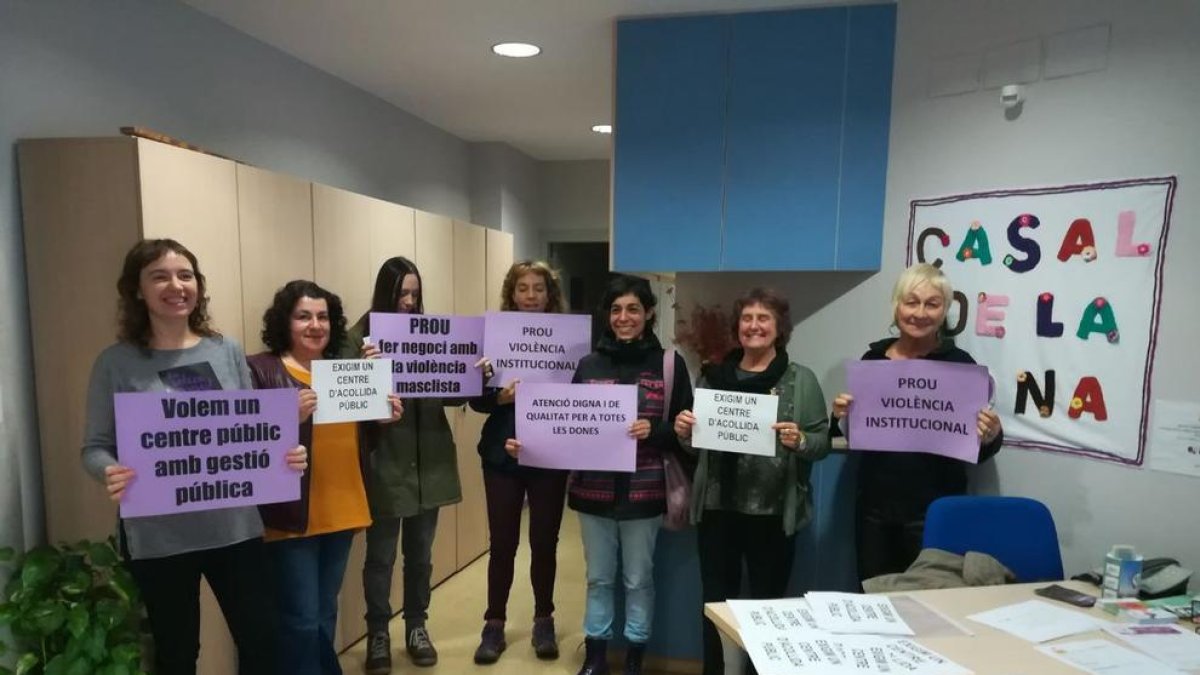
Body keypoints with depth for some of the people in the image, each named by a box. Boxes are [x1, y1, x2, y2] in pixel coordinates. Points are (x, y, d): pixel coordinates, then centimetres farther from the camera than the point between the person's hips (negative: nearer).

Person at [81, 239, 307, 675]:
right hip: (158, 536, -2)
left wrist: (286, 454, -11)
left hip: (234, 526, 2)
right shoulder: (116, 363, -4)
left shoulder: (228, 351, 3)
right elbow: (95, 447, -2)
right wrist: (109, 472, -24)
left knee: (262, 640, 9)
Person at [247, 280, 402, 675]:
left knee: (326, 615, 19)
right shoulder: (260, 369, -7)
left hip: (342, 511, 6)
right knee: (301, 620, 1)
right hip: (292, 515, -6)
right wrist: (290, 416, -29)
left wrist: (383, 417, 1)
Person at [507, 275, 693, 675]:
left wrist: (654, 431, -21)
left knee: (638, 578, 12)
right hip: (594, 490, 2)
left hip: (643, 492, -2)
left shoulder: (670, 364, -3)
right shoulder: (589, 364, 4)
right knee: (598, 576, 16)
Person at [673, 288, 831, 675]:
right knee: (715, 600, 12)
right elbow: (696, 443, 13)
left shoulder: (801, 380, -1)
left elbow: (823, 444, -1)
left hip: (773, 512, -2)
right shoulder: (713, 376, 6)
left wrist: (799, 441, -22)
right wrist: (683, 431, -8)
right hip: (717, 508, 2)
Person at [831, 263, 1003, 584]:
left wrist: (991, 435, -23)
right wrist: (842, 417, -8)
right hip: (874, 506, 3)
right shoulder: (873, 359, 3)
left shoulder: (959, 364, -6)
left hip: (933, 509, -3)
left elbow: (978, 451, -2)